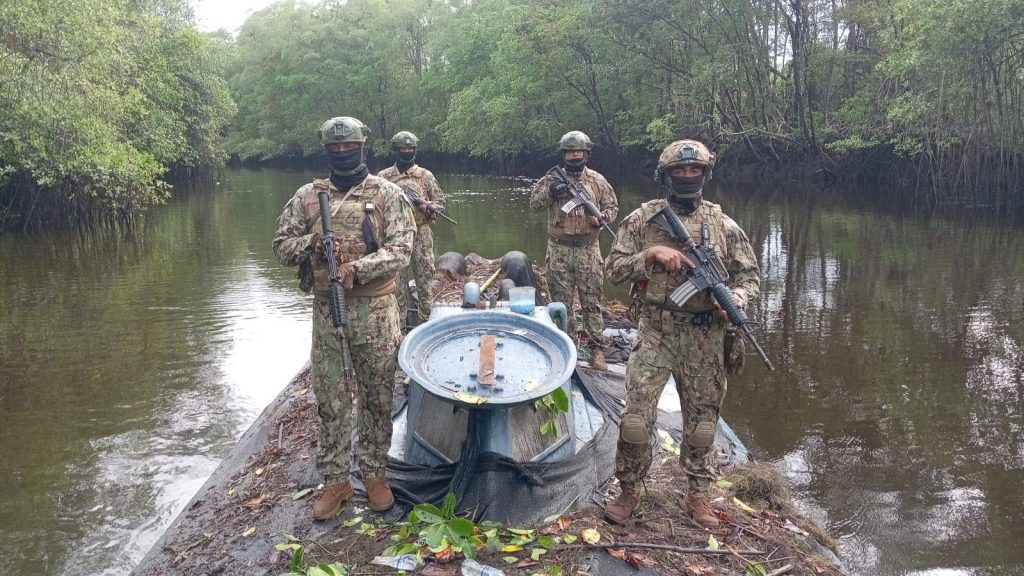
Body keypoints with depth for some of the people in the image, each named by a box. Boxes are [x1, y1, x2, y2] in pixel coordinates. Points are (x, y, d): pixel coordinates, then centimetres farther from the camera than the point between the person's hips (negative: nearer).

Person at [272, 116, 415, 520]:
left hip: (375, 310, -2)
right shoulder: (308, 196, 6)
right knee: (330, 400, 8)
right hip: (326, 309, 2)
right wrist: (313, 242, -14)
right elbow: (281, 246, 7)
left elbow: (400, 250, -10)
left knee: (377, 396, 8)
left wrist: (357, 268, -24)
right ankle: (335, 481, 20)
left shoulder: (387, 194, -2)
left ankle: (374, 473, 24)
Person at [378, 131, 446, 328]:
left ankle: (426, 321, 12)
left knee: (424, 279, 3)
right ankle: (398, 325, 12)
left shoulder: (426, 175, 6)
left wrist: (427, 206, -12)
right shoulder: (384, 176, 6)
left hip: (421, 234, 0)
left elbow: (440, 203, 8)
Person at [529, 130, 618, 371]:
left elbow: (612, 206, 10)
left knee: (592, 301, 2)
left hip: (588, 249, 0)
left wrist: (602, 218, -11)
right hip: (559, 249, 0)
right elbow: (534, 203, -2)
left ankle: (595, 348, 9)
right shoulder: (553, 178, 2)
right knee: (561, 300, 6)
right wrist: (550, 190, -19)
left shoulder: (597, 180, 5)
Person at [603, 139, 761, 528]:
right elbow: (613, 268, -1)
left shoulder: (722, 225, 3)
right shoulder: (643, 219, 0)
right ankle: (628, 491, 16)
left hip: (704, 337, 2)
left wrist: (736, 298, -13)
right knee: (636, 416, -4)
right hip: (655, 332, -1)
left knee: (702, 417, 11)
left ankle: (698, 494, 28)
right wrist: (651, 254, -17)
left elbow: (749, 273, 9)